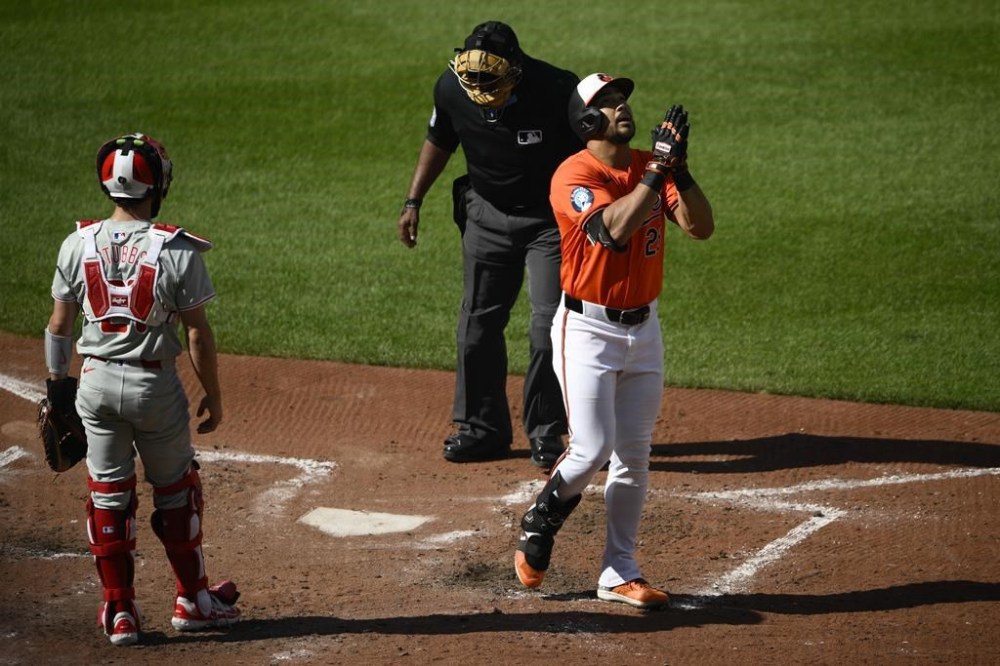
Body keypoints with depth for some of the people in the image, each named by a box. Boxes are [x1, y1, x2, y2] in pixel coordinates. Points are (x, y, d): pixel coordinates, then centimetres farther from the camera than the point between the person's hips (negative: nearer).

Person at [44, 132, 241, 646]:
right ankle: (193, 600, 25)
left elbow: (58, 325, 2)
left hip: (95, 383, 3)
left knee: (107, 495, 11)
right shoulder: (177, 251, -13)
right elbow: (197, 333, -10)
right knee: (175, 489, 16)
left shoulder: (78, 245, -4)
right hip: (155, 386, -2)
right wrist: (213, 394, 2)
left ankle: (119, 612, 13)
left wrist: (57, 386, 15)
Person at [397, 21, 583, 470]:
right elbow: (439, 140, 5)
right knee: (477, 323, 7)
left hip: (551, 218, -4)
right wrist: (413, 201, 4)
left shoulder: (557, 91, -29)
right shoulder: (451, 88, -16)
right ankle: (483, 428, 22)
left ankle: (545, 434, 9)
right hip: (487, 214, 4)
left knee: (550, 325, -7)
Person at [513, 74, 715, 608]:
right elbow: (614, 229, -30)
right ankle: (537, 528, 16)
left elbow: (701, 227, -6)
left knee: (634, 457, 8)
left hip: (643, 326, 6)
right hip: (587, 328, -6)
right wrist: (658, 169, -29)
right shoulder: (575, 174, -14)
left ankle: (620, 573, 17)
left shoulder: (650, 168, 5)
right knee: (593, 449, -12)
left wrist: (678, 169, -19)